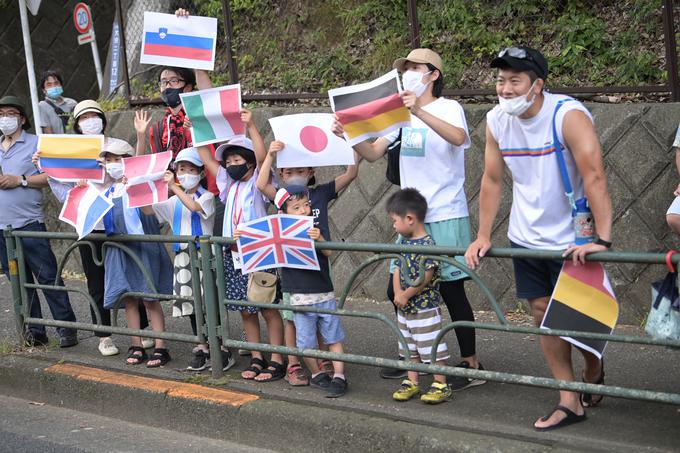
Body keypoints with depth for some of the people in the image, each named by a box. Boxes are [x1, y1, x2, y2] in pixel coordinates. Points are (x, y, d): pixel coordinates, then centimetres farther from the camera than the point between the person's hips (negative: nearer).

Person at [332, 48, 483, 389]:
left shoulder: (448, 107, -7)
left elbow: (458, 137, -30)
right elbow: (372, 153, 11)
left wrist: (419, 111, -40)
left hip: (445, 217, -7)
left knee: (451, 290, -3)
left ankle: (471, 363, 6)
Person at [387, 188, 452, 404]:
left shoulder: (427, 244, -20)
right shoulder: (404, 241, 7)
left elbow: (425, 277, -25)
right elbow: (398, 269, 8)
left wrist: (406, 295, -18)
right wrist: (398, 292, -8)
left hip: (425, 308, -9)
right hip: (405, 308, 9)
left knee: (432, 347, -1)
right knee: (409, 346, 16)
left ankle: (441, 385, 7)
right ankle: (412, 382, 26)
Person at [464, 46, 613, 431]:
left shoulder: (569, 115, -23)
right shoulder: (497, 121, -5)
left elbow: (595, 178, -29)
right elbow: (492, 180, 4)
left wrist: (603, 240, -36)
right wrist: (484, 237, 2)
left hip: (572, 240, -5)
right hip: (527, 238, 5)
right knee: (543, 313, 6)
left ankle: (594, 373, 34)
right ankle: (570, 402, 15)